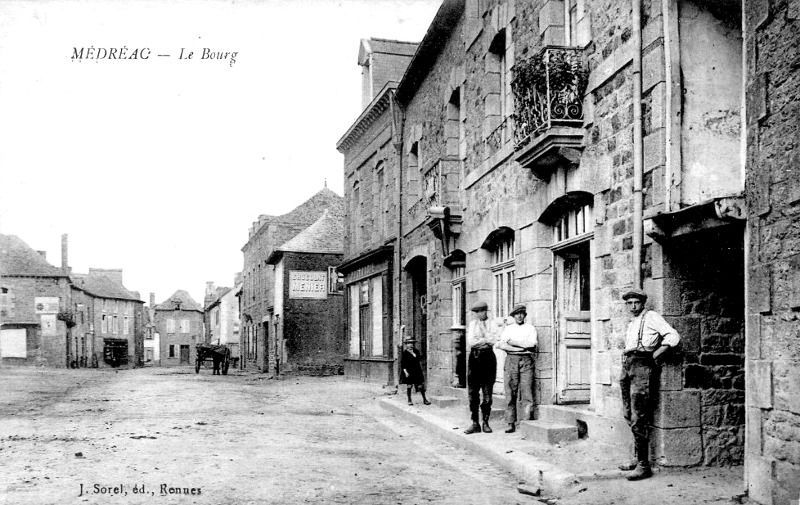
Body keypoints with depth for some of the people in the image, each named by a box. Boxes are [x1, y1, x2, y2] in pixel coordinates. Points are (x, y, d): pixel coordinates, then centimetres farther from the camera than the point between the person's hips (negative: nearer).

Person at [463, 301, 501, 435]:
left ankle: (486, 422, 10)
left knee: (487, 393, 1)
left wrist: (479, 341, -6)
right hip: (474, 357, 0)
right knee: (473, 392, -1)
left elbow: (493, 340, -7)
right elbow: (470, 343, -3)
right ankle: (475, 424, 5)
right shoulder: (471, 325, 10)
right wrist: (485, 340, -3)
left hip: (488, 357, 0)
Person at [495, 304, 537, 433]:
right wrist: (523, 347, -7)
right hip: (511, 360, 1)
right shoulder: (508, 329, 15)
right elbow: (500, 344, -2)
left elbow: (532, 344, -3)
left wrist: (514, 342, -3)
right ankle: (511, 424, 1)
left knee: (527, 392, -8)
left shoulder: (530, 328, 13)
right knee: (510, 393, -3)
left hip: (526, 361, -1)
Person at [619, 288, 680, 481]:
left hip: (642, 365, -9)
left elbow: (673, 336, -11)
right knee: (629, 416, 11)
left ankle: (643, 465, -10)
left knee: (638, 418, -12)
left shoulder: (651, 317, -1)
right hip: (627, 365, 9)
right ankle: (638, 458, 20)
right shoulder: (631, 324, 23)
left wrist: (655, 355, -9)